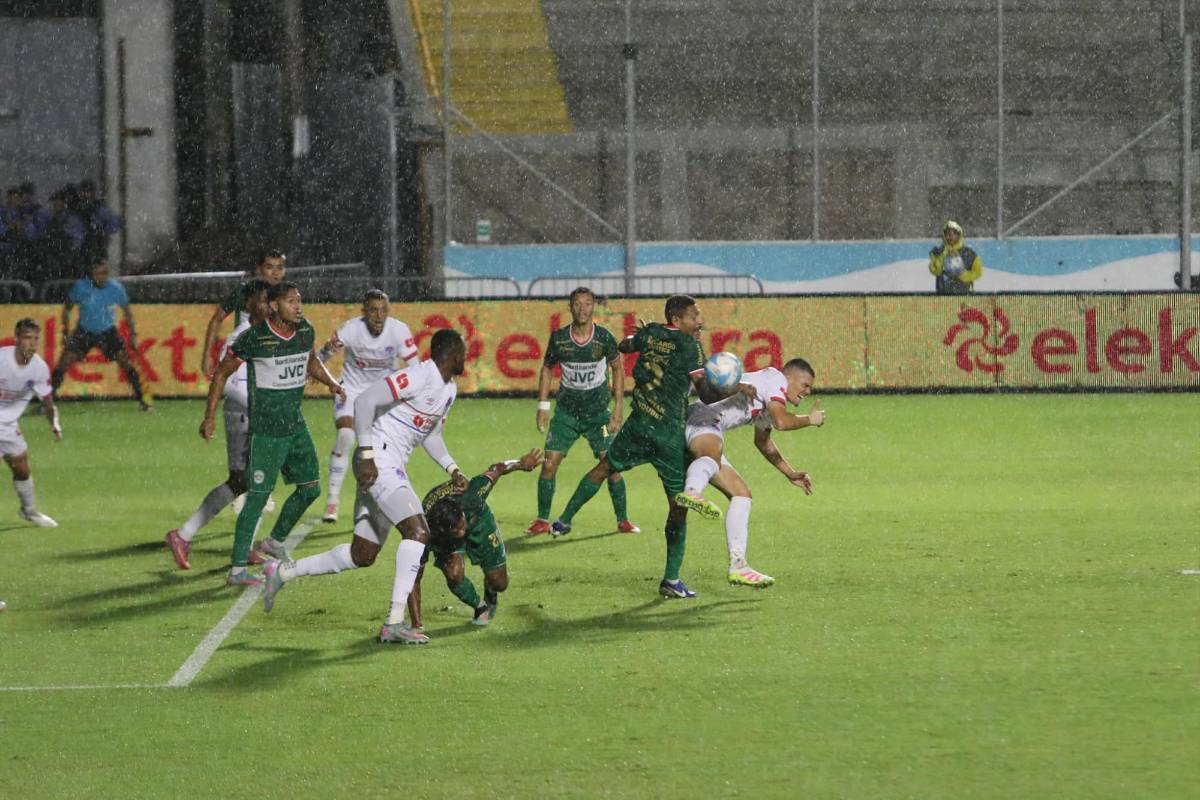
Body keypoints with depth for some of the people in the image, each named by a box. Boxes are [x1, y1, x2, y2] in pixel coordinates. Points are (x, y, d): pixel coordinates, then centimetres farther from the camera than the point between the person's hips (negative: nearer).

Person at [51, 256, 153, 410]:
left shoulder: (116, 288, -16)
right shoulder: (80, 287, -17)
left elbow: (126, 311, 1)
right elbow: (67, 308, -1)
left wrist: (133, 334, -3)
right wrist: (65, 332, -7)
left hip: (108, 332, 0)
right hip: (84, 332, 0)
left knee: (126, 362, -12)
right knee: (64, 362, -11)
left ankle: (143, 399, 2)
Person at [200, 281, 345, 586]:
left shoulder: (305, 332, 2)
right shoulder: (254, 338, -16)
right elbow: (222, 372, -6)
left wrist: (331, 382, 6)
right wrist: (210, 415, -8)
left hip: (296, 424, 7)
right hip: (266, 429, -7)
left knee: (310, 487, 12)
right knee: (259, 495, -10)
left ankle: (275, 541, 33)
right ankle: (237, 569, -7)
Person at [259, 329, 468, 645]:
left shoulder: (449, 390, 15)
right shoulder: (419, 377, -17)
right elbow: (365, 401, -22)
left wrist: (452, 470, 14)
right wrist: (366, 456, -23)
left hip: (392, 467, 10)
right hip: (379, 462, -10)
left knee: (362, 555, 12)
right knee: (417, 531, -21)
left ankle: (282, 572, 25)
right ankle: (395, 623, -23)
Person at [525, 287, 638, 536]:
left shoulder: (604, 337, -11)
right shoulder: (559, 338, -8)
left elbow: (617, 368, 3)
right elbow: (547, 368, 8)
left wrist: (618, 409, 0)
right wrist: (543, 405, 3)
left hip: (598, 413, -1)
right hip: (566, 411, 1)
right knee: (549, 464, -6)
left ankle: (623, 520, 8)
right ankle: (542, 521, 8)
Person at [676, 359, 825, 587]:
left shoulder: (768, 404, 33)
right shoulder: (775, 378, 3)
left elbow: (762, 441, 49)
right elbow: (781, 421, -13)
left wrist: (791, 474, 47)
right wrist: (810, 420, 5)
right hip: (701, 418, -11)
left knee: (741, 494, 12)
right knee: (713, 453, -44)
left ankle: (737, 566, 10)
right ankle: (691, 492, -79)